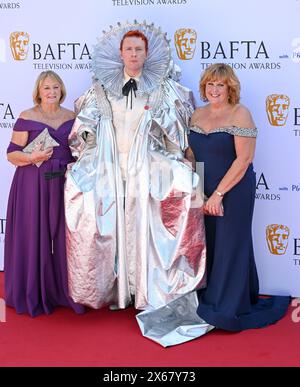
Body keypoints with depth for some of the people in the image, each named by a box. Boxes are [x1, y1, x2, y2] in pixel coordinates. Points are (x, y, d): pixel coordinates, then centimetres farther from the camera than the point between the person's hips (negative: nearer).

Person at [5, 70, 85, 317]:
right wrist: (32, 157, -18)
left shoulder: (71, 117, 11)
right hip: (33, 184, -3)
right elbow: (11, 154, -2)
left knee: (63, 237, 5)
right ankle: (34, 295, 11)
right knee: (34, 238, -2)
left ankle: (62, 291, 18)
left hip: (64, 184, 4)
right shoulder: (27, 117, -1)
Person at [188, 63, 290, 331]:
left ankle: (228, 309, 16)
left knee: (230, 247, 2)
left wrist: (219, 193, -17)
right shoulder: (198, 115, 9)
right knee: (208, 246, 11)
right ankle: (208, 300, 27)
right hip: (203, 193, 5)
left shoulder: (240, 114, -10)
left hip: (234, 193, -5)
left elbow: (244, 159, -16)